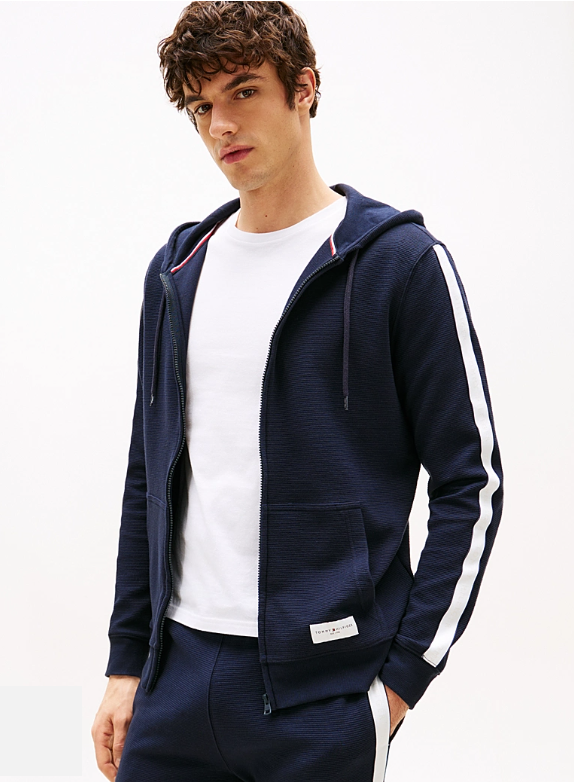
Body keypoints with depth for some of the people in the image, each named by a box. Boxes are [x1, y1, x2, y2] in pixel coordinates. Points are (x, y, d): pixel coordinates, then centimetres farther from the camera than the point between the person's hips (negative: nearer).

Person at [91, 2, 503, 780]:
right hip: (179, 674, 5)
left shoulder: (401, 260, -7)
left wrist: (402, 675, -10)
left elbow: (471, 483, -7)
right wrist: (127, 663, 12)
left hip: (322, 686, -5)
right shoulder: (178, 269, 10)